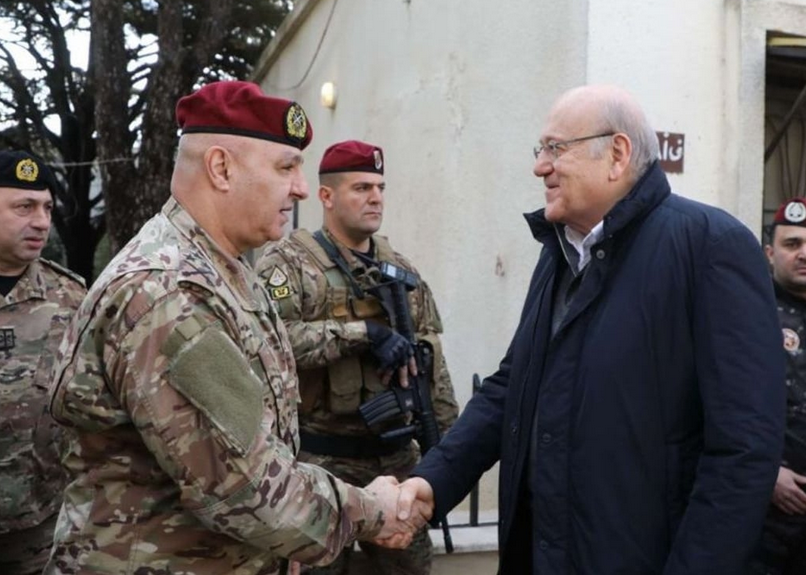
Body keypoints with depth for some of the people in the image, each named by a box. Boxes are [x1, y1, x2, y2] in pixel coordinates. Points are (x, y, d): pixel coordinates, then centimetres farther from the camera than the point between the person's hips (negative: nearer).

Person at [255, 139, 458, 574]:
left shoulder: (400, 269, 10)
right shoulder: (287, 262, -7)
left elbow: (430, 361, 12)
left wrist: (448, 439, 9)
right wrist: (366, 332, -24)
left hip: (395, 457, 5)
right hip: (319, 461, -5)